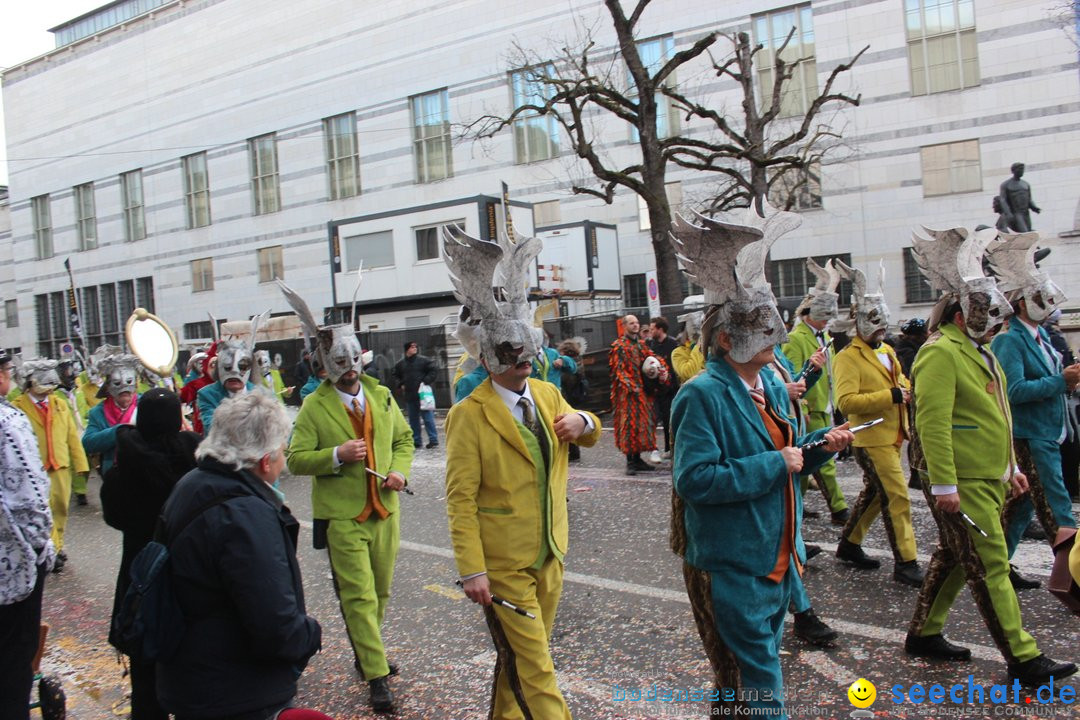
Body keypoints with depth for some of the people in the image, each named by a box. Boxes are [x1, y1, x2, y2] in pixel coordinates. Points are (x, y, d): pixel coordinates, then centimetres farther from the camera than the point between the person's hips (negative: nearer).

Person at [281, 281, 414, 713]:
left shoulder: (382, 397, 7)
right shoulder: (314, 407, -5)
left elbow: (404, 439, 17)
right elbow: (296, 459, -6)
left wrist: (400, 470, -2)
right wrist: (336, 456, -22)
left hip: (385, 512, 5)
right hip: (342, 517, -5)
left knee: (380, 592, 16)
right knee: (359, 597, -4)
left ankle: (366, 653, 36)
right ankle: (377, 675, 3)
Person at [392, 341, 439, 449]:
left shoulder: (424, 360, -2)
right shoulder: (400, 363, 10)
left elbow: (432, 372, -3)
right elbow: (396, 375, 22)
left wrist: (425, 382, -13)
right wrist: (400, 385, 7)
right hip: (409, 395, 5)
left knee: (428, 417, -4)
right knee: (413, 420, 10)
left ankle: (433, 440, 1)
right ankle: (417, 441, 18)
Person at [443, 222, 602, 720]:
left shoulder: (548, 394, 6)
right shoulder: (469, 415, -14)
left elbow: (589, 436, 22)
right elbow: (460, 499, -16)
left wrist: (583, 422, -3)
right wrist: (471, 571, -20)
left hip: (549, 554, 6)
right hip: (504, 565, -6)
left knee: (519, 658, 21)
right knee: (536, 672, -1)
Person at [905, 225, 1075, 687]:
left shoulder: (977, 351, 17)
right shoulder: (941, 353, -17)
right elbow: (933, 423, -23)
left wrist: (1011, 466, 23)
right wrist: (943, 484, -25)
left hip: (987, 478, 10)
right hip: (961, 483, -10)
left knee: (954, 558, 16)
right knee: (991, 566, -3)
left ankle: (924, 634, 27)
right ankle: (1024, 660, 5)